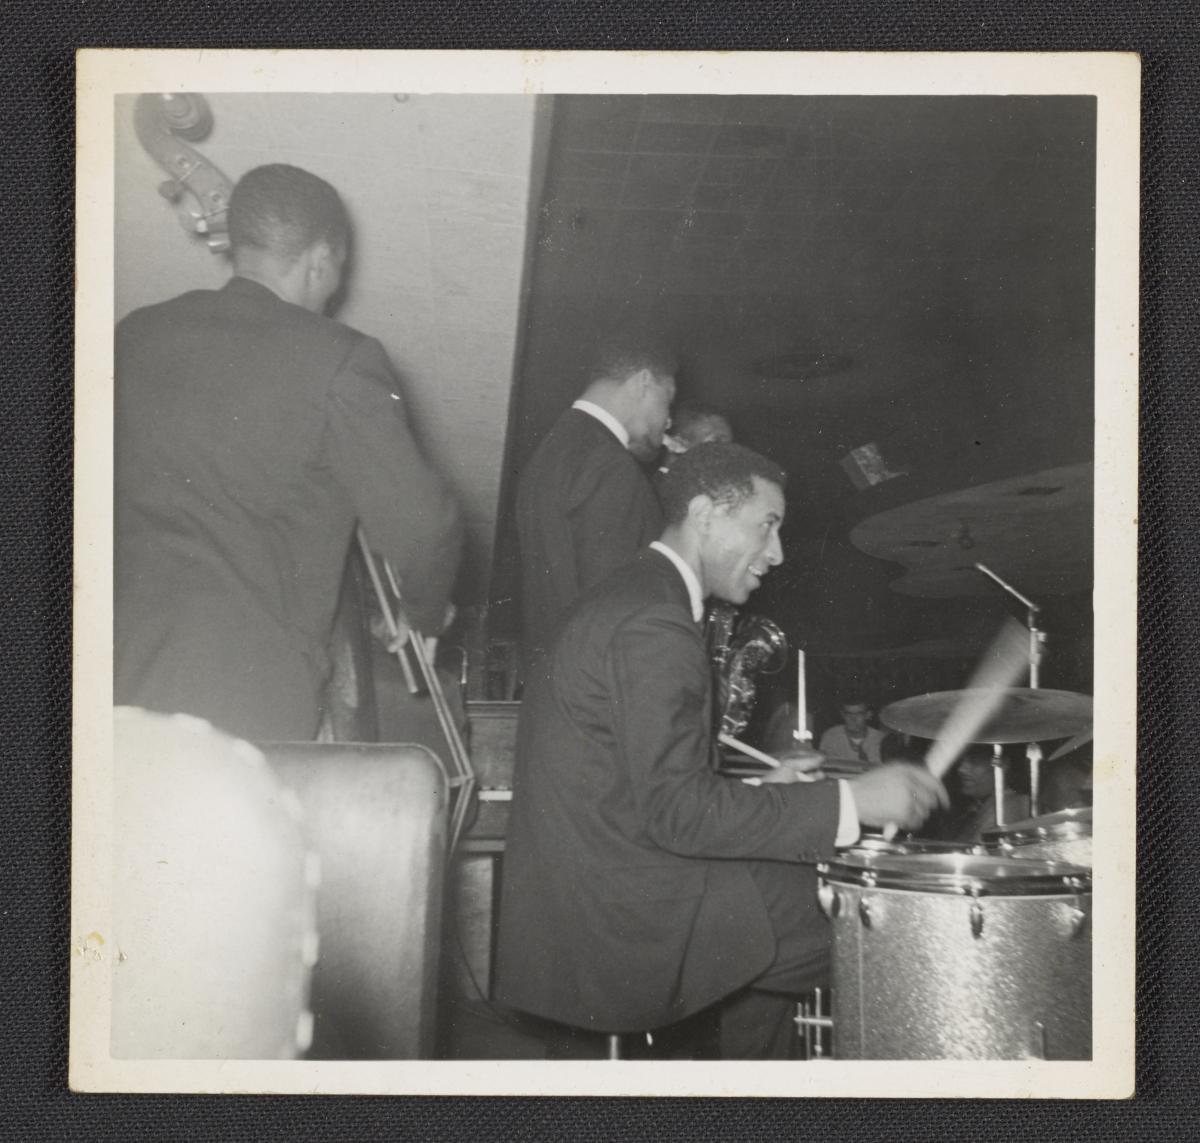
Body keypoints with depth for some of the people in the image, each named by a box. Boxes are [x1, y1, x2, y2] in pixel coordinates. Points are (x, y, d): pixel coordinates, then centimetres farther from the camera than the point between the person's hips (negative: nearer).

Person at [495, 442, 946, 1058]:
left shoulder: (627, 599, 14)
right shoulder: (654, 623, -18)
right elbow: (677, 811, -24)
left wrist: (762, 788, 10)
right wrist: (851, 801, -21)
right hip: (627, 922, -10)